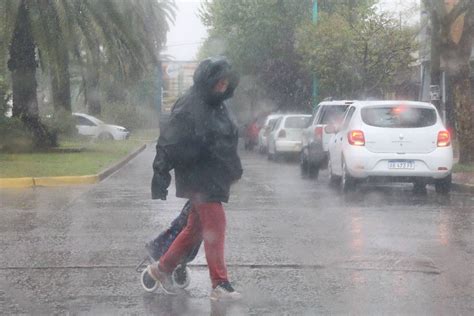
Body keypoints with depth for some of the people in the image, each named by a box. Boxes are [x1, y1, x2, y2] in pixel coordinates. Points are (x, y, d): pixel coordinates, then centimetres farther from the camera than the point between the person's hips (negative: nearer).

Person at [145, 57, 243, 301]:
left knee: (195, 228, 15)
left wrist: (234, 170, 26)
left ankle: (161, 269, 28)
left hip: (214, 178, 9)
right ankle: (220, 285, -7)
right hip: (198, 178, -9)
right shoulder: (189, 107, -15)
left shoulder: (218, 106, 13)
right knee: (215, 226, -11)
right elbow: (169, 143, -17)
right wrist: (161, 176, -20)